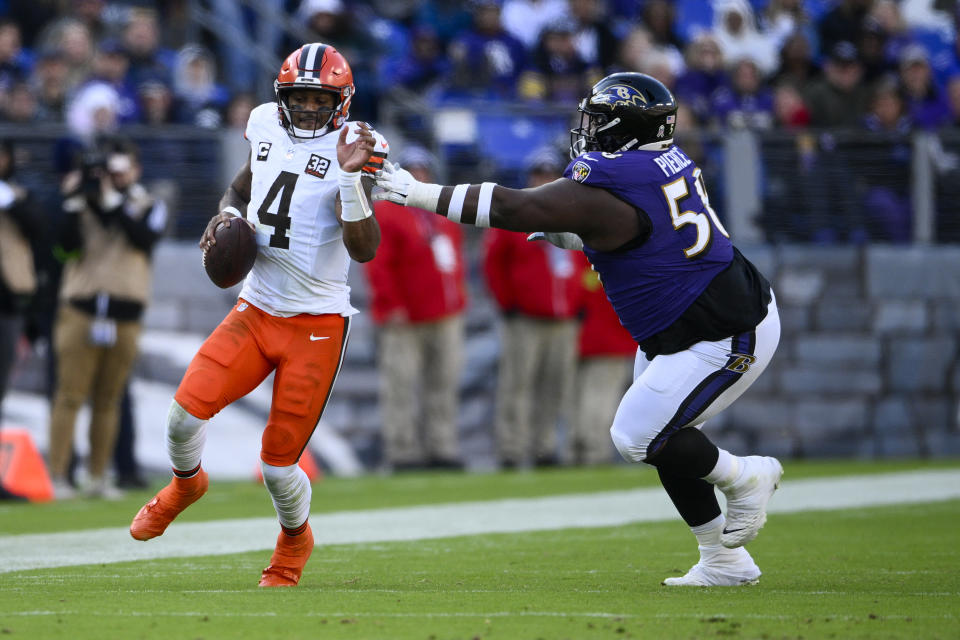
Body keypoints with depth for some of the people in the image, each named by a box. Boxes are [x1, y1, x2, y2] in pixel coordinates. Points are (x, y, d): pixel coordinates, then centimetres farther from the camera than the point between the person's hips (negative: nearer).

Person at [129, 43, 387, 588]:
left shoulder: (349, 150, -13)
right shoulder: (268, 127, 4)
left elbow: (364, 248, -24)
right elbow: (240, 190, 25)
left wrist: (350, 177, -35)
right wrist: (228, 217, 3)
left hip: (317, 324, -4)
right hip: (256, 311, 5)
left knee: (278, 464, -3)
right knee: (188, 410, -12)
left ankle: (295, 540, 29)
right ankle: (185, 485, 23)